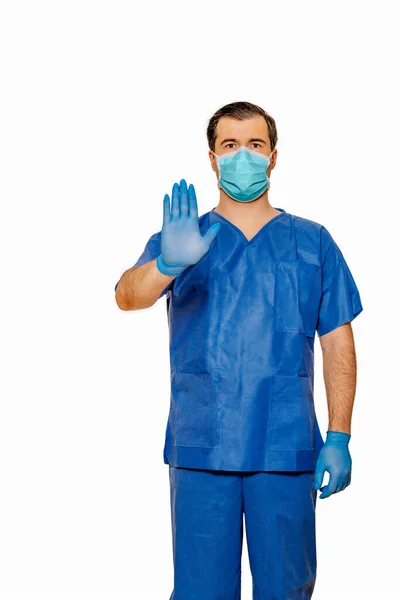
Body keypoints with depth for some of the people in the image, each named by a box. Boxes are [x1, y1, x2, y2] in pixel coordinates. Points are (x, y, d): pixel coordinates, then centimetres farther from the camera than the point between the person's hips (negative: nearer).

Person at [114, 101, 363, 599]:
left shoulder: (312, 243, 9)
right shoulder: (180, 238, 8)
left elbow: (338, 343, 7)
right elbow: (127, 295, -11)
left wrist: (338, 439, -2)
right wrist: (168, 263, -34)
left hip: (286, 449, 0)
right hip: (201, 447, 0)